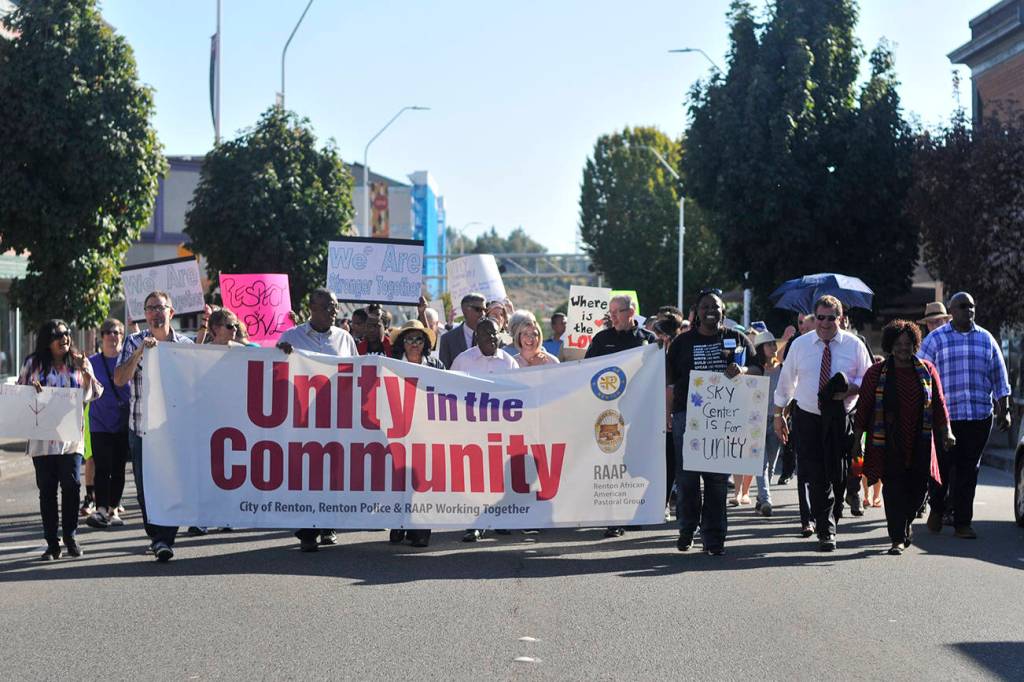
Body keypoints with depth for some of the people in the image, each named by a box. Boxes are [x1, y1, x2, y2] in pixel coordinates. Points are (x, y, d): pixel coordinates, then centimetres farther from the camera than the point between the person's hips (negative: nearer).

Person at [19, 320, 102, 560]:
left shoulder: (79, 362, 9)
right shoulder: (33, 364, 6)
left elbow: (91, 395, 6)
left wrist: (85, 373, -9)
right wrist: (32, 389, -12)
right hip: (42, 438, 0)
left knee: (71, 486, -6)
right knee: (47, 490, 1)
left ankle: (70, 537, 9)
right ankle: (52, 544, 6)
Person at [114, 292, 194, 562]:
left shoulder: (185, 344, 7)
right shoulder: (134, 343, 4)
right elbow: (119, 380, -8)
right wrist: (139, 353, -19)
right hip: (142, 426, 0)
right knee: (145, 486, 2)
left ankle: (164, 539, -3)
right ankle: (156, 535, 18)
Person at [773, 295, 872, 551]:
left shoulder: (854, 345, 1)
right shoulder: (799, 345, 4)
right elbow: (786, 381, 11)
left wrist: (850, 389, -16)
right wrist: (778, 415, 12)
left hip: (842, 419, 0)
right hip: (807, 417, 0)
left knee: (838, 475, 1)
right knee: (816, 475, -6)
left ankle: (829, 521, 23)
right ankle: (826, 530, 0)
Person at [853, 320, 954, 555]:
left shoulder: (927, 370, 9)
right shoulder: (876, 373, 3)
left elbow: (939, 404, 12)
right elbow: (863, 408, 4)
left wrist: (946, 431, 2)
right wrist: (857, 440, 1)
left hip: (919, 445, 2)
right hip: (888, 445, -2)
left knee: (919, 488, 3)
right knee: (894, 490, -7)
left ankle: (905, 524, 32)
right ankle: (898, 539, -3)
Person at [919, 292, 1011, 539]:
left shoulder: (986, 340, 12)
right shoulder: (935, 340, 4)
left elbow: (999, 379, 15)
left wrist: (1004, 411, 9)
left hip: (979, 417, 2)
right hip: (944, 416, -2)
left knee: (968, 472, 2)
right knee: (942, 468, 2)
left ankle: (963, 523, 8)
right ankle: (936, 509, 28)